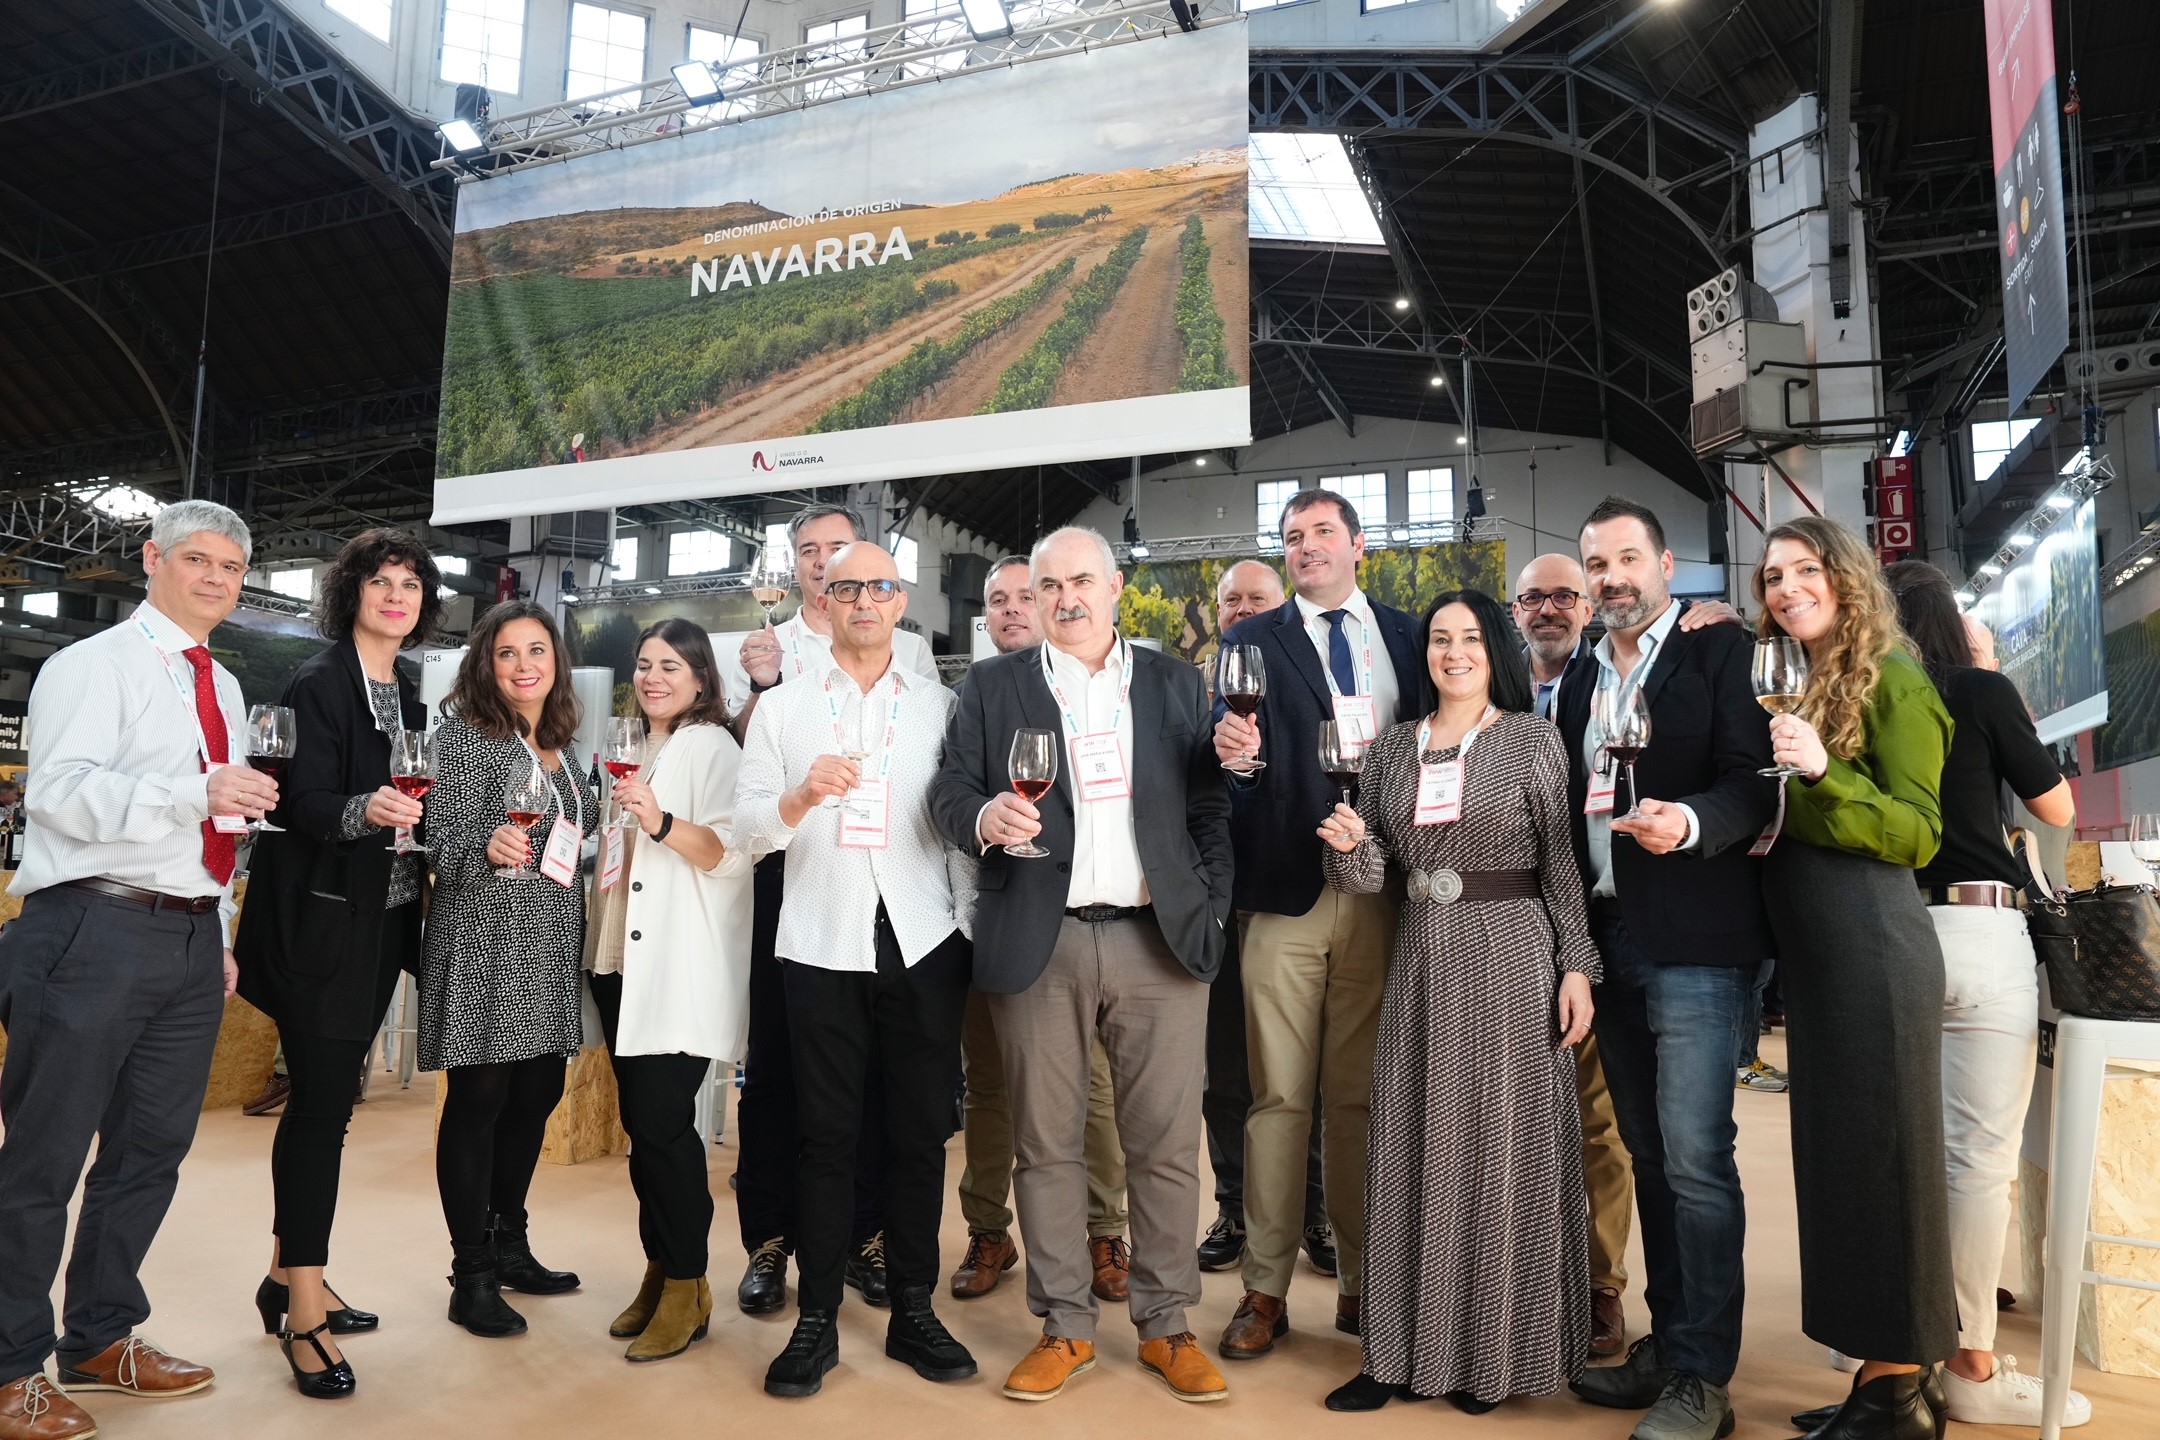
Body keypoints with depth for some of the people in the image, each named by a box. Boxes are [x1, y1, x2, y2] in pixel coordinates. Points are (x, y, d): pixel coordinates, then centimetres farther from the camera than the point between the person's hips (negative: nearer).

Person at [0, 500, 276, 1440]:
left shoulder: (221, 688, 17)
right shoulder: (92, 666, -4)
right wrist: (196, 794, -30)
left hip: (192, 939, 7)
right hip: (97, 931, -7)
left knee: (152, 1149, 15)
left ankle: (102, 1339, 30)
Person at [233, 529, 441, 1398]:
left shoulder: (407, 698, 12)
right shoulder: (318, 685, -9)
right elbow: (302, 803, -18)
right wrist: (364, 811, -36)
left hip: (380, 924, 7)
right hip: (321, 924, -7)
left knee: (325, 1100, 14)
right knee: (323, 1104, -5)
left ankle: (289, 1277, 26)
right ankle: (304, 1311, 3)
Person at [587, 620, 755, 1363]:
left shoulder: (711, 747, -5)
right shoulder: (632, 751, 19)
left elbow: (731, 855, -15)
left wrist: (661, 821, -27)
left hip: (680, 970, -8)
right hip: (622, 962, 8)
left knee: (663, 1124, -8)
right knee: (641, 1124, 10)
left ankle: (687, 1285, 5)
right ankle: (658, 1269, 21)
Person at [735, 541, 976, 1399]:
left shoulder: (942, 707, 9)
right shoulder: (780, 710, 8)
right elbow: (748, 832, 0)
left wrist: (975, 930, 0)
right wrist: (802, 796, -19)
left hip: (924, 943, 1)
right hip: (822, 946, 0)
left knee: (920, 1133, 7)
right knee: (827, 1136, 6)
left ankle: (913, 1312, 21)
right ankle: (816, 1321, 18)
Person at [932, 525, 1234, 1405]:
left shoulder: (1174, 682, 12)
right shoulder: (993, 685, 9)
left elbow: (1210, 804, 9)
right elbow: (951, 794, 4)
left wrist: (1212, 908, 1)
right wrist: (985, 817, -17)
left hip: (1158, 939, 1)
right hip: (1038, 944, 0)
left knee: (1166, 1141, 5)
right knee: (1046, 1143, 7)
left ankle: (1166, 1325, 20)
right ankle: (1064, 1327, 22)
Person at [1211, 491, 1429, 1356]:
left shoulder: (1405, 634, 13)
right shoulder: (1254, 641, 6)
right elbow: (1236, 755, -3)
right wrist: (1235, 754, -26)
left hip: (1383, 892, 2)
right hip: (1288, 893, -2)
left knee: (1362, 1096, 11)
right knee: (1281, 1097, 3)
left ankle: (1360, 1282, 23)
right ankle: (1266, 1291, 13)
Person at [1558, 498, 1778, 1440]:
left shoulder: (1722, 653, -2)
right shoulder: (1581, 681, 17)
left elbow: (1753, 782, -12)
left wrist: (1689, 822, -32)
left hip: (1696, 942, -6)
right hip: (1610, 940, 6)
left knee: (1694, 1157, -7)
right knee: (1648, 1154, 13)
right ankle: (1667, 1343, 25)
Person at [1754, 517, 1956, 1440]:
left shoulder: (1891, 680, -6)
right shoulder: (1787, 686, 14)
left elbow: (1919, 835, -12)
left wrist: (1824, 773, -24)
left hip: (1873, 944, -8)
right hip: (1807, 948, 8)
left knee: (1883, 1153, -1)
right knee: (1835, 1153, 13)